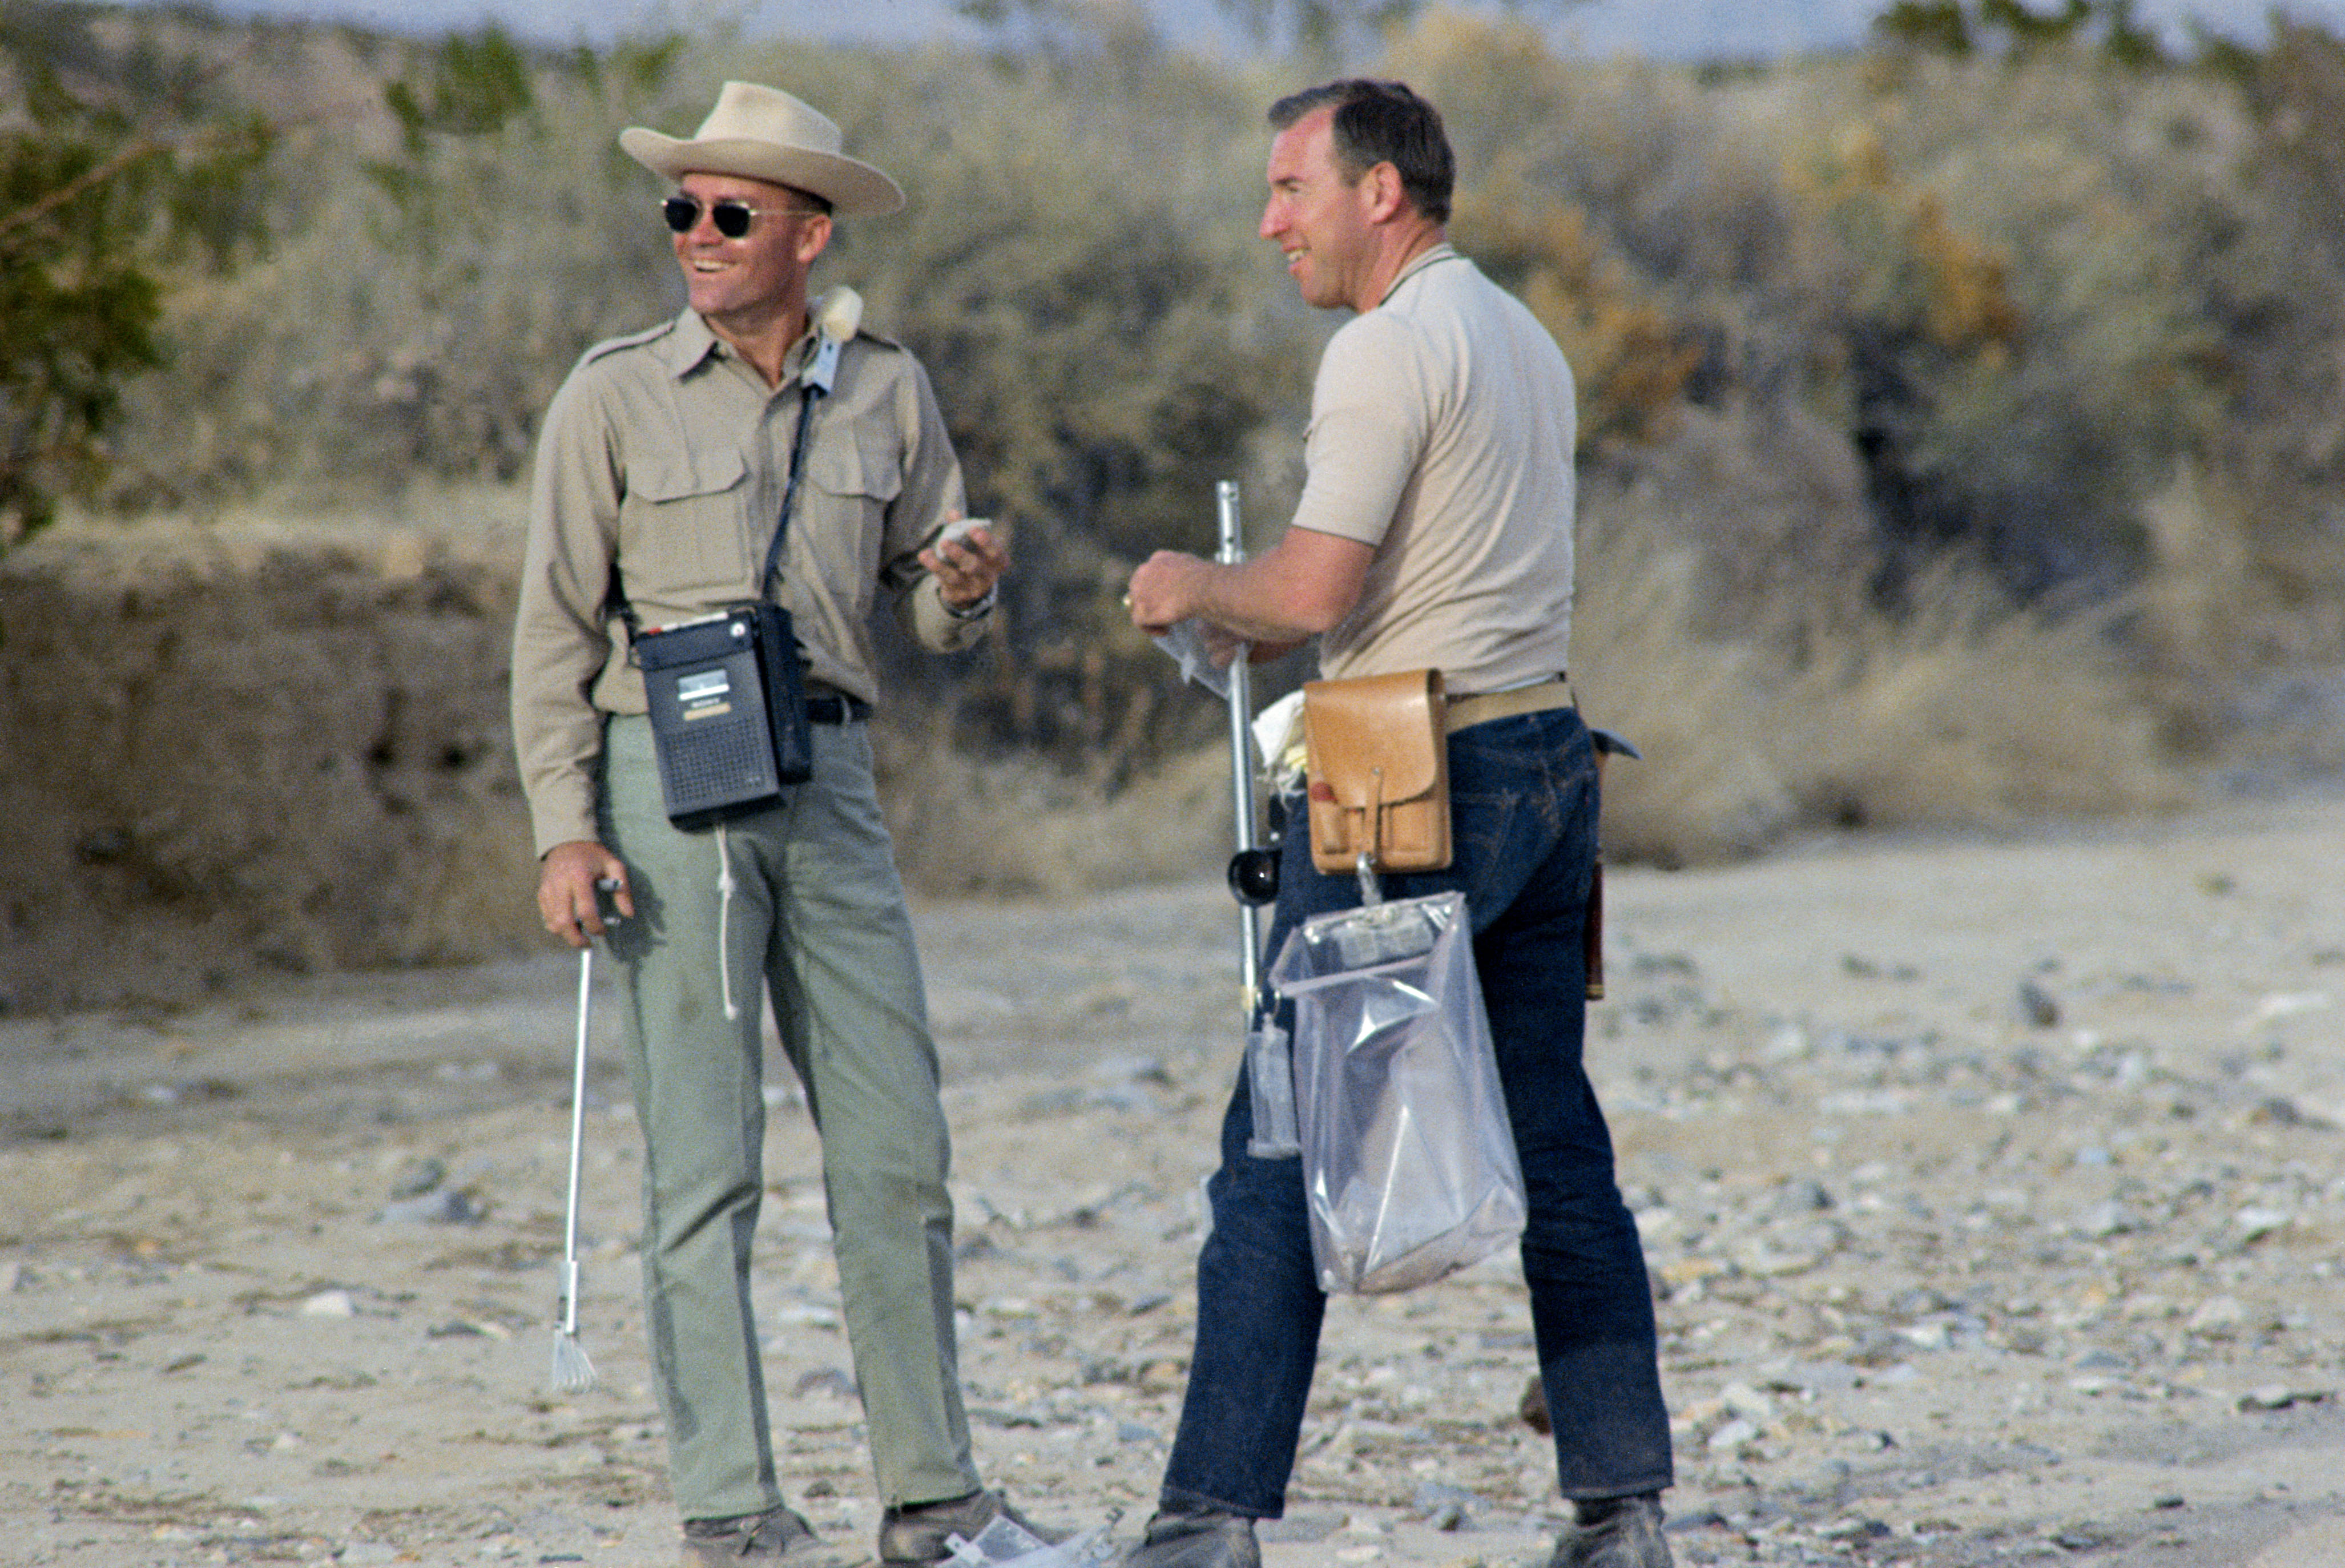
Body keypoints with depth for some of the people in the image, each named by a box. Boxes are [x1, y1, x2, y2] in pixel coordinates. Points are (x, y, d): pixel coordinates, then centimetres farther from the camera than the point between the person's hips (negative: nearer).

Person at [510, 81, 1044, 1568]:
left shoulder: (886, 390, 9)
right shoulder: (616, 396, 0)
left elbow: (930, 608, 15)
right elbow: (558, 625, 0)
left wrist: (965, 591, -10)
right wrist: (565, 829, -9)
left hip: (832, 786, 4)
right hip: (671, 778, -4)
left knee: (898, 1146, 3)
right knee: (704, 1156, -4)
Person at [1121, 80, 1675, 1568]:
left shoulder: (1391, 347, -12)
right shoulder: (1525, 340, 18)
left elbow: (1313, 591, -19)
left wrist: (1204, 588, 1)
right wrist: (1262, 619, 18)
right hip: (1548, 752, 9)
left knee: (1283, 1149, -6)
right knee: (1557, 1144, 9)